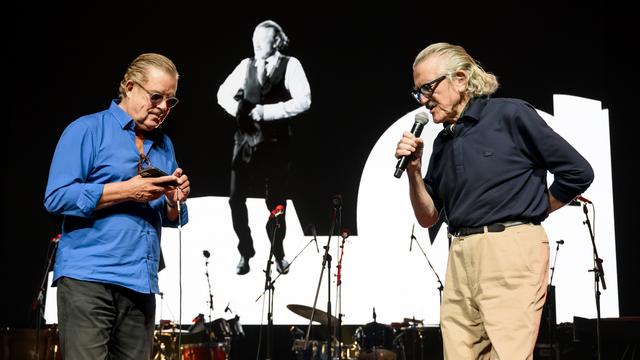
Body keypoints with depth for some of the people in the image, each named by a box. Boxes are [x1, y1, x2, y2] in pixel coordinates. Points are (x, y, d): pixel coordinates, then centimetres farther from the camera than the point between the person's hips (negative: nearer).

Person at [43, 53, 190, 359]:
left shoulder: (164, 145, 18)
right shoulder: (87, 130, 0)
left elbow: (172, 219, 20)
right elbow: (57, 197, -11)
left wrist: (175, 200, -3)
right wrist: (127, 191, -14)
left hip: (141, 284, 6)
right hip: (88, 277, -6)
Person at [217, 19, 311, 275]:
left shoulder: (291, 65, -3)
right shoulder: (246, 65, 8)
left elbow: (303, 101, -14)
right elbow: (224, 93, 14)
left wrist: (266, 112, -17)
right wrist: (239, 110, -6)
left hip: (275, 142, -3)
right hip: (246, 139, 3)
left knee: (275, 201, 6)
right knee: (236, 199, 1)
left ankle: (278, 253, 25)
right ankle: (245, 251, 18)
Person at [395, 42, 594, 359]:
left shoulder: (511, 115, -1)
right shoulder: (443, 143, 18)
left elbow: (578, 172, -1)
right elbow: (428, 217, 17)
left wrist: (532, 212, 7)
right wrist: (413, 170, 2)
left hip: (511, 250, -6)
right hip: (460, 258, 6)